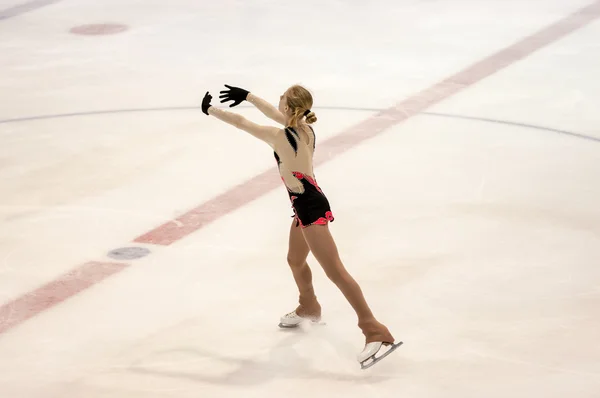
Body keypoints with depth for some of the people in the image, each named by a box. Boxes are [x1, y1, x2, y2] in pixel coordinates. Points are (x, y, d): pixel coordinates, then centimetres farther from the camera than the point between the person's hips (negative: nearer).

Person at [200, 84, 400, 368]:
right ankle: (309, 307, 55)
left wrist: (210, 110, 6)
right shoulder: (304, 129, 1)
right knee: (295, 261, 30)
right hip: (306, 205, 10)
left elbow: (240, 122, -9)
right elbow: (276, 114, 21)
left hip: (310, 208, -10)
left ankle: (373, 329, -18)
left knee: (334, 270, -13)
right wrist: (248, 96, 27)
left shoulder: (279, 136, -20)